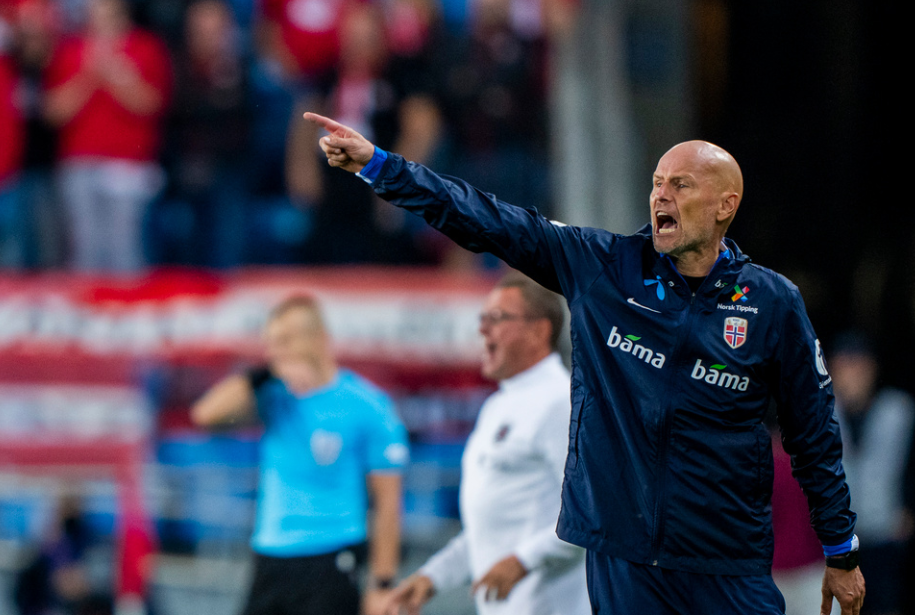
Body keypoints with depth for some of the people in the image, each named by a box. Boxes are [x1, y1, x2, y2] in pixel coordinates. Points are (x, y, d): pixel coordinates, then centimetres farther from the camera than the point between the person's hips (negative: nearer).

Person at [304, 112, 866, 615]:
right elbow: (488, 222, 2)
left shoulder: (773, 302, 0)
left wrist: (842, 555, 9)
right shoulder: (602, 267, 2)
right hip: (620, 553, 1)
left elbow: (814, 434, 6)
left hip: (730, 569, -1)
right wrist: (376, 163, -3)